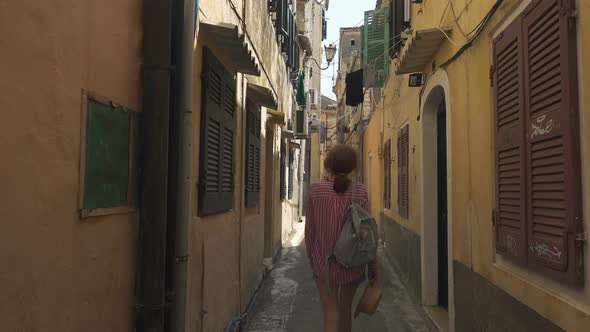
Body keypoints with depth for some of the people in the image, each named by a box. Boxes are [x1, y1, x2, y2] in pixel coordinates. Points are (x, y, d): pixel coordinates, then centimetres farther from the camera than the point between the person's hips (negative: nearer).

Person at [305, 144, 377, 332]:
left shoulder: (315, 189, -7)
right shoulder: (359, 192, -8)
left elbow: (309, 228, -2)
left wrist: (310, 256, 13)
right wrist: (372, 265, 4)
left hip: (323, 261, -1)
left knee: (331, 313, 3)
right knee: (345, 309, 21)